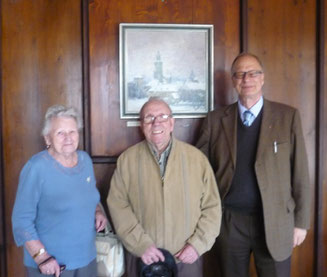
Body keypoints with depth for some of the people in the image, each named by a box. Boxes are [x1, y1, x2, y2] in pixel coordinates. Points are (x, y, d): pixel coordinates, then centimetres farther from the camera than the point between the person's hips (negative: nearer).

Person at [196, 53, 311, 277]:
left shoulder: (288, 116, -1)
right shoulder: (216, 119, 2)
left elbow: (300, 174, 0)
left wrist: (301, 221, -1)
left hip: (275, 222, -1)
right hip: (229, 222, 1)